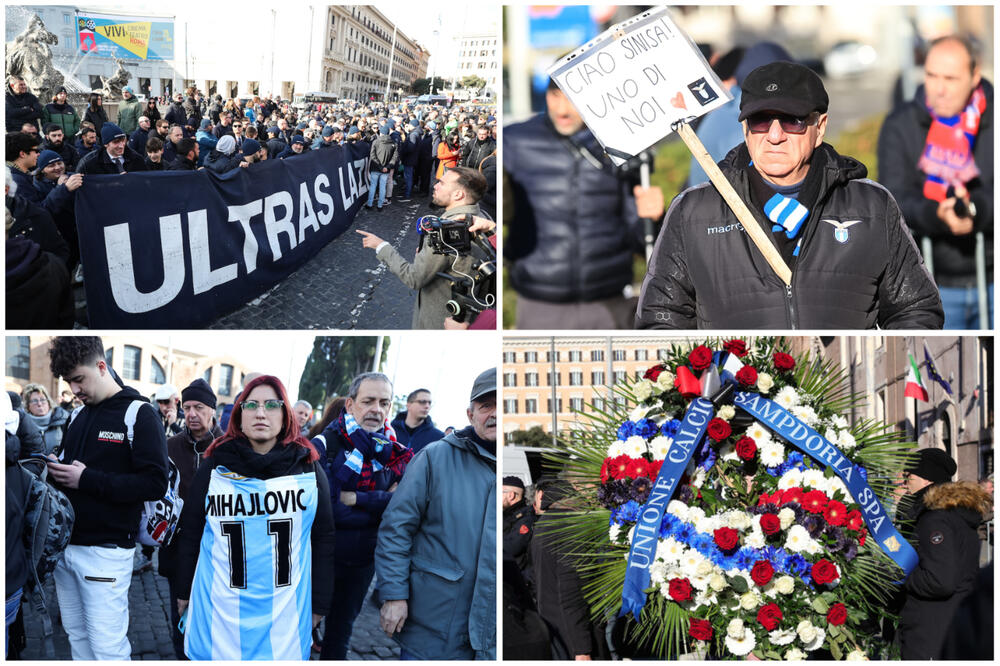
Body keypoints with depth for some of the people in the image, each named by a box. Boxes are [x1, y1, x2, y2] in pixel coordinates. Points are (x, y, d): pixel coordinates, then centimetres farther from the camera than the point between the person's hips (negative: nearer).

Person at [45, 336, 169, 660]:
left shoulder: (139, 414, -7)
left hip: (106, 551, -7)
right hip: (66, 546, 7)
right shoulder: (79, 416, 15)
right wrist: (58, 471, 1)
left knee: (107, 647, -8)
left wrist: (87, 479, -18)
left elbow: (155, 483, -16)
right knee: (78, 642, 10)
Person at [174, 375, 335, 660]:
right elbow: (190, 534, 9)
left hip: (285, 613, 0)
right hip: (220, 610, 0)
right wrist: (184, 593, 11)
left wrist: (319, 604, 7)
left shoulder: (308, 469, 2)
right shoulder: (214, 468, 2)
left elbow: (323, 540, 7)